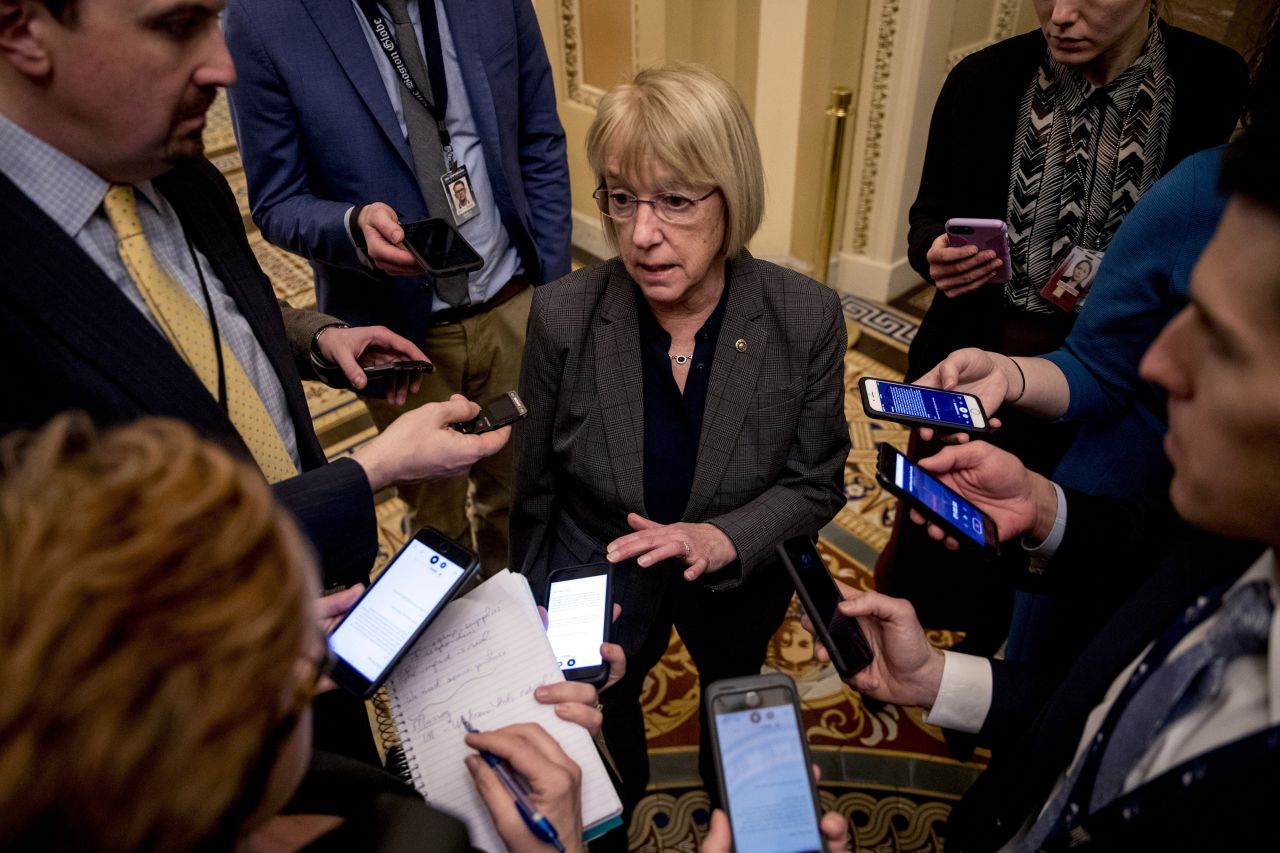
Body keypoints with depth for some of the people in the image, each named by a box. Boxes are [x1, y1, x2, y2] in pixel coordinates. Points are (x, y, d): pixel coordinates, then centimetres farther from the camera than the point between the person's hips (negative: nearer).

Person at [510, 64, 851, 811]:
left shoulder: (808, 318, -26)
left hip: (740, 588, 1)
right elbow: (536, 488, -11)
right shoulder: (563, 316, -25)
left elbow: (817, 483, -14)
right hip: (600, 582, 0)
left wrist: (725, 539, -33)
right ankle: (623, 797, 67)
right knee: (605, 703, 28)